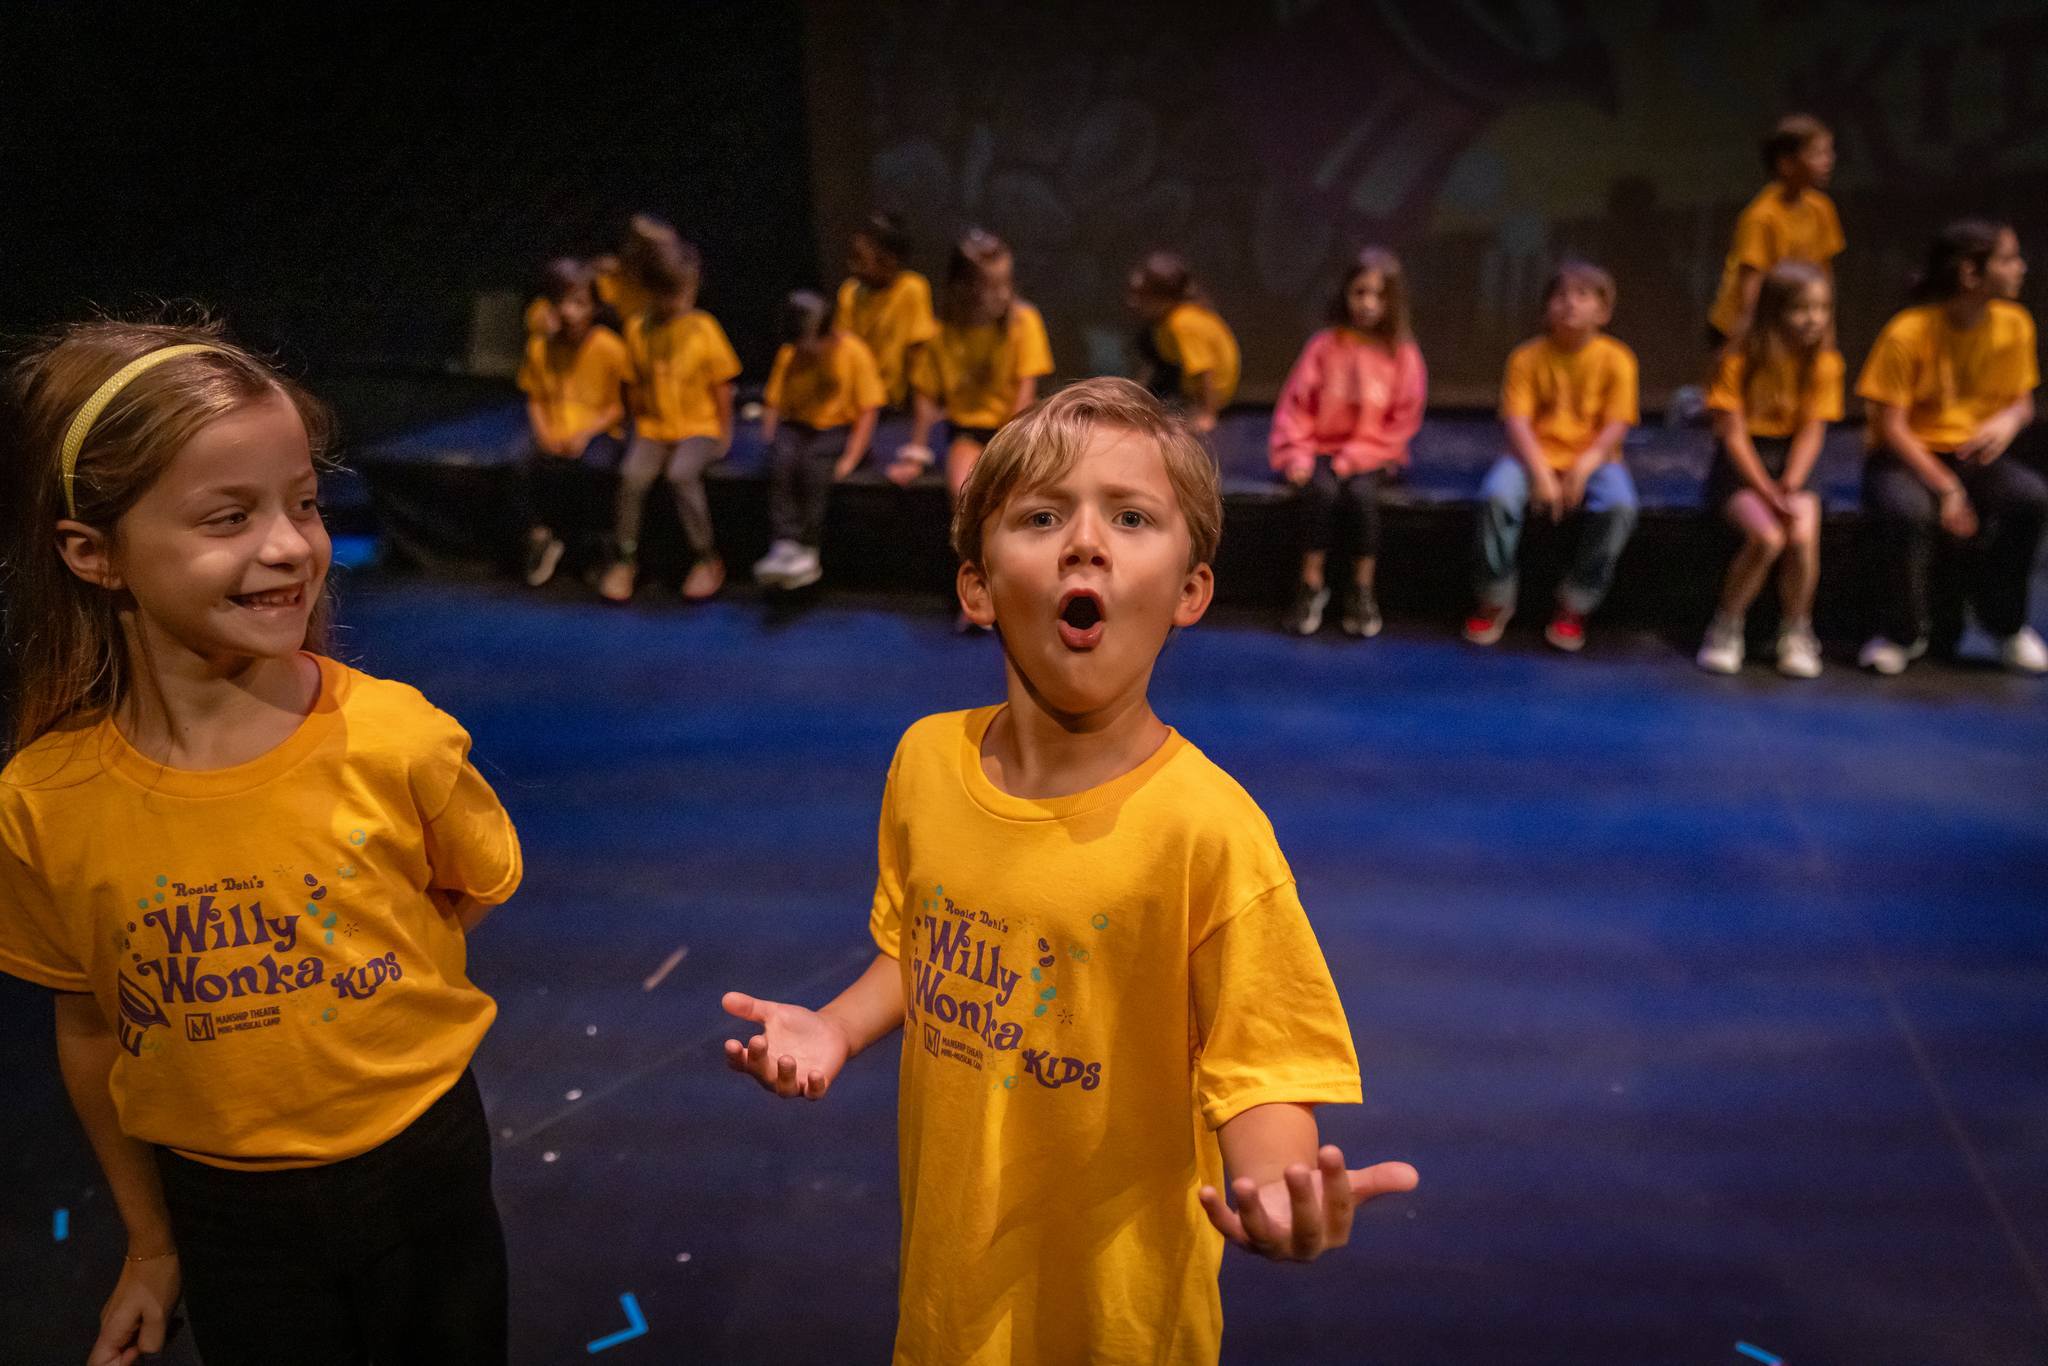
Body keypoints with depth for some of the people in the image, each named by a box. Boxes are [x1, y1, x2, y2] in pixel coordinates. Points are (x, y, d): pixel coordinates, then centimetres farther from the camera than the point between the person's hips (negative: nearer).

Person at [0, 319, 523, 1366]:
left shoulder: (394, 738, -21)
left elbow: (473, 895, 0)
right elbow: (88, 1028, -1)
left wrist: (337, 1000, -10)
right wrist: (150, 1245, 10)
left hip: (423, 1169, 0)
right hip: (224, 1208, 1)